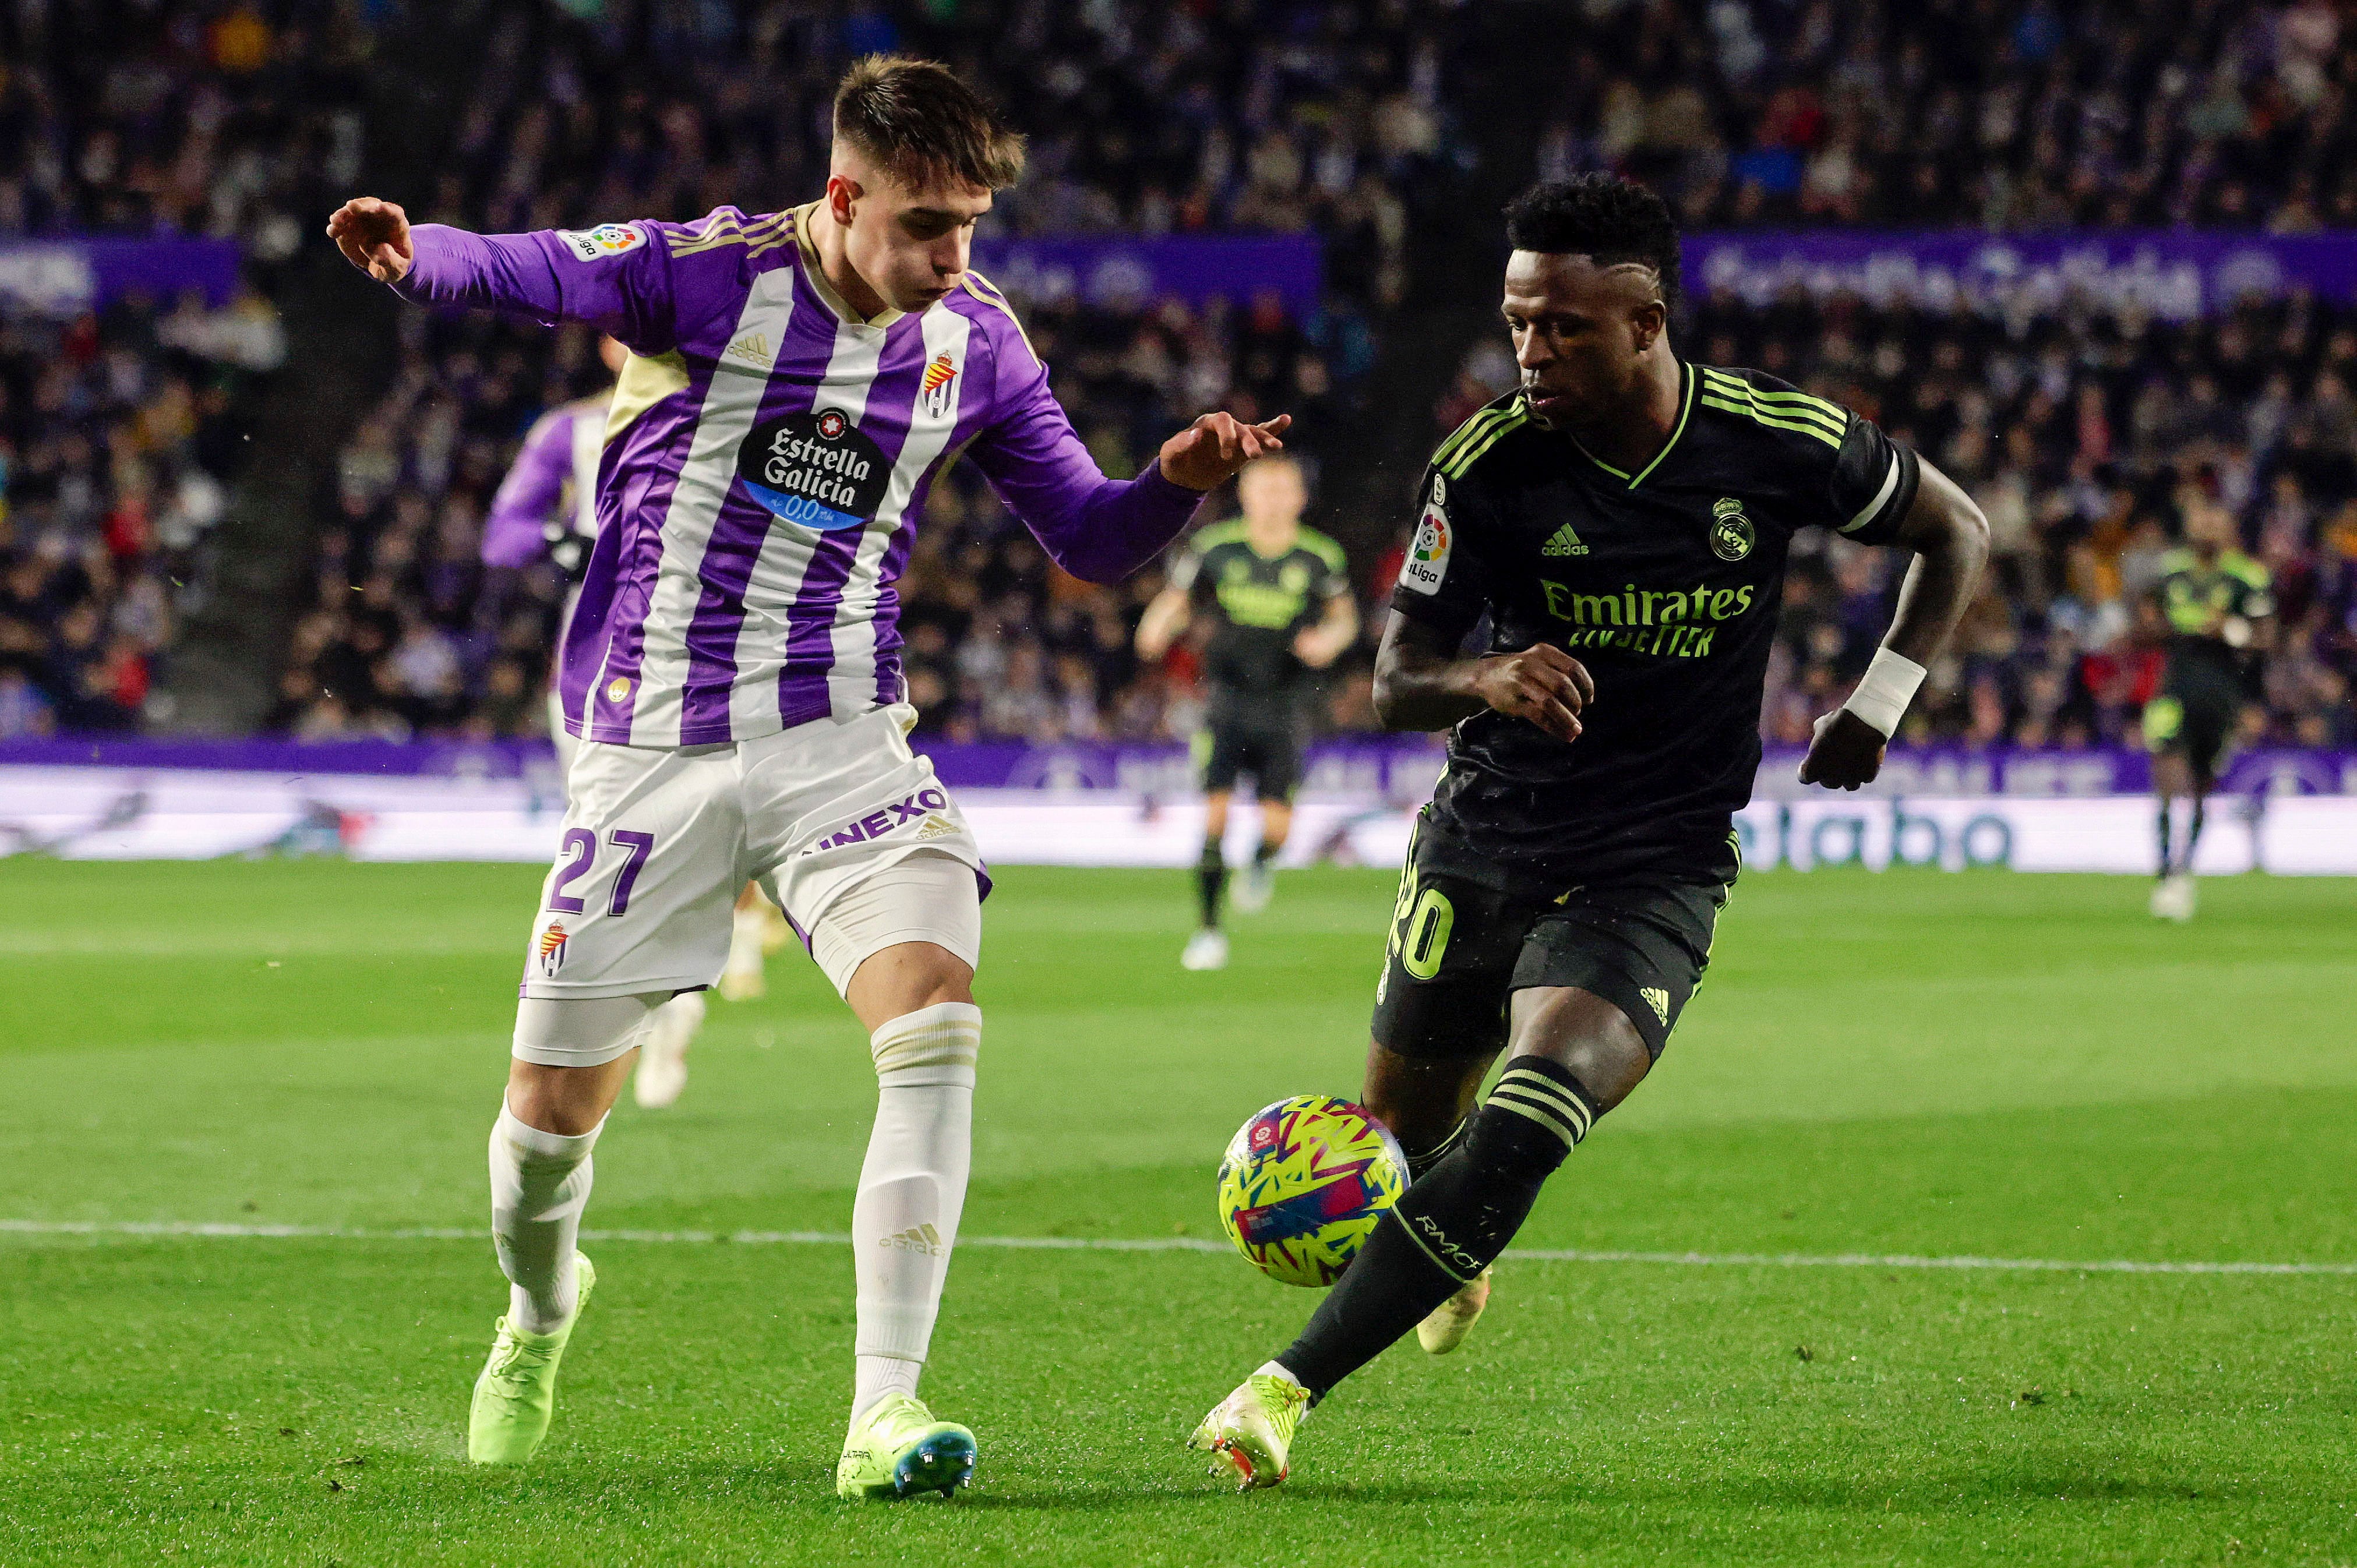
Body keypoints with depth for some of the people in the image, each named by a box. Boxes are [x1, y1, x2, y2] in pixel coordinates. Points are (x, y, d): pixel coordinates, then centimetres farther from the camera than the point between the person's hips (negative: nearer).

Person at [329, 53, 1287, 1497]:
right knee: (556, 1107, 5)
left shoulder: (977, 343, 1)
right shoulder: (711, 272, -10)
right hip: (651, 743, -2)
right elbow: (522, 271, -23)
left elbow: (1090, 540, 9)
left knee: (938, 1018, -24)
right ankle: (542, 1310, 42)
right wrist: (413, 256, -46)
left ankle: (883, 1415, -24)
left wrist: (1176, 484, -13)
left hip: (840, 736, 2)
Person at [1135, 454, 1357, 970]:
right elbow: (1175, 602, 6)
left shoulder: (1321, 558, -2)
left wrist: (1329, 640, -10)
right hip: (1227, 700, 0)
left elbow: (1345, 617, 12)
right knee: (1215, 814, -11)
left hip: (1283, 709, 0)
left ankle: (1263, 863, 32)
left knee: (1277, 824, -6)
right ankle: (1209, 928, 1)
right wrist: (1157, 628, -15)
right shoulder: (1215, 548, -3)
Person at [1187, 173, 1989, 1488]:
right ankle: (1452, 1260, 50)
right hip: (1482, 847, 2)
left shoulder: (1783, 443, -10)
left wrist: (1881, 704, -3)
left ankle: (1288, 1391, -27)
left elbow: (1957, 533, 8)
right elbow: (1397, 680, -8)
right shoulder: (1488, 466, -11)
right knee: (1400, 1135, 11)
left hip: (1655, 874, -2)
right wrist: (1487, 679, -31)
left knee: (1530, 1122, -26)